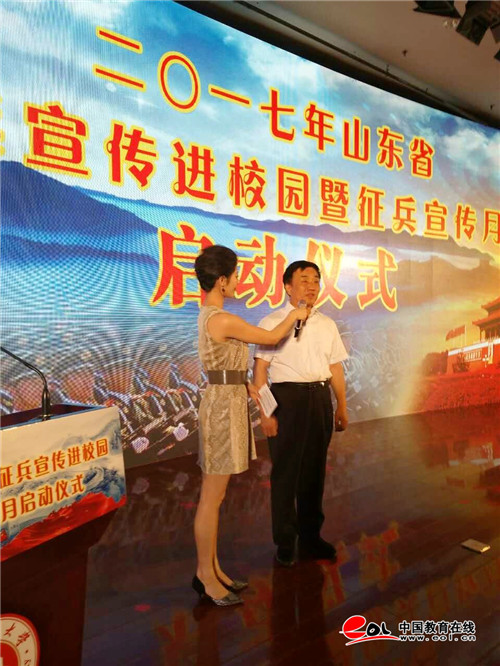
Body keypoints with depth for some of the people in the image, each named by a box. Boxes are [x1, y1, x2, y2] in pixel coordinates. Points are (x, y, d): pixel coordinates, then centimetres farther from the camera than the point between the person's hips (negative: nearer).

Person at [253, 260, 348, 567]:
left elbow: (336, 368, 14)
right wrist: (264, 411, -14)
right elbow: (260, 369, -8)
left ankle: (311, 536, 33)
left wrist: (342, 406, 12)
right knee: (286, 471, 5)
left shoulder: (327, 325, 12)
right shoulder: (272, 322, -4)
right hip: (287, 397, -5)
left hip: (321, 397, 5)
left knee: (315, 470, 15)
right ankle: (285, 541, 23)